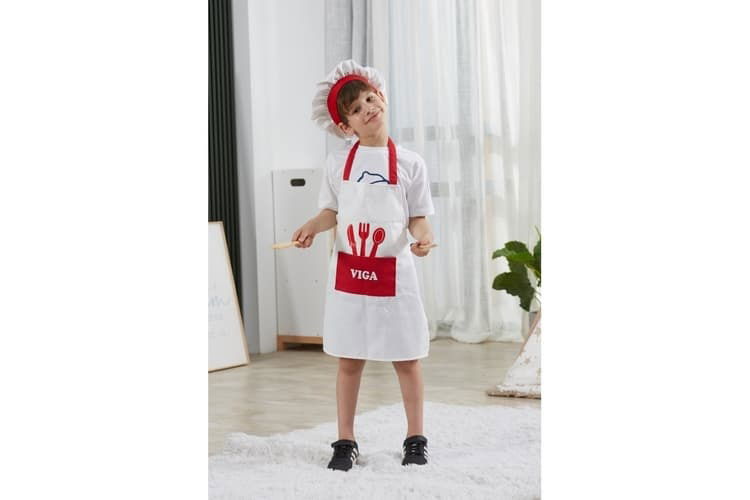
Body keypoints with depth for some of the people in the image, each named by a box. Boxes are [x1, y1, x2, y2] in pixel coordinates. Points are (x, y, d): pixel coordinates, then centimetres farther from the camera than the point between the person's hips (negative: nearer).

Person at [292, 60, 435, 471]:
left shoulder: (409, 163, 0)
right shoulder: (337, 163, 3)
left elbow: (418, 217, 2)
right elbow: (332, 211, 10)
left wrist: (423, 236, -19)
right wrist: (312, 226, -11)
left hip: (393, 272, -1)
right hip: (347, 271, 1)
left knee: (406, 358, 5)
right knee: (349, 359, 6)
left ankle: (415, 441, 17)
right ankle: (345, 442, 15)